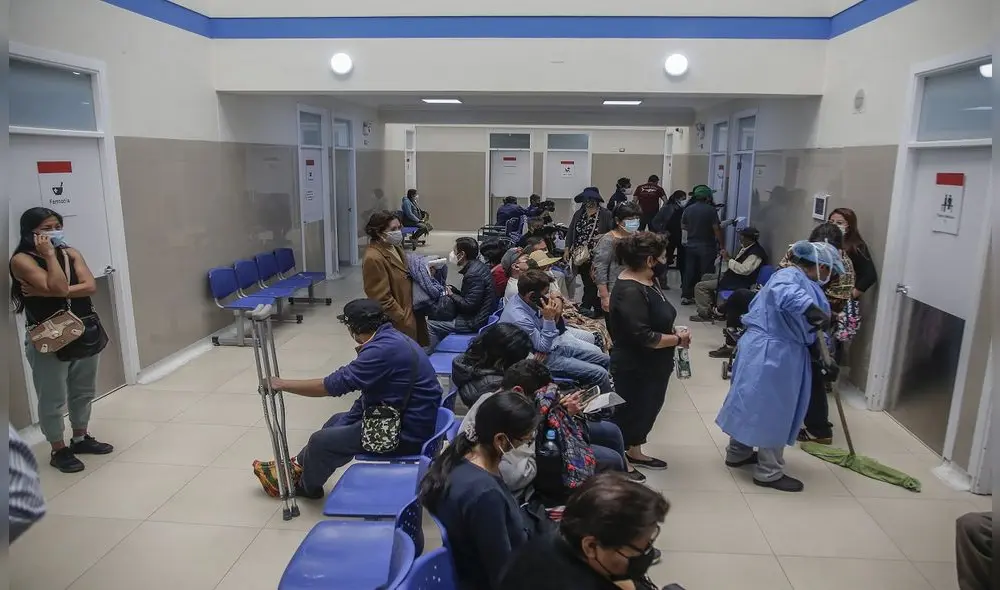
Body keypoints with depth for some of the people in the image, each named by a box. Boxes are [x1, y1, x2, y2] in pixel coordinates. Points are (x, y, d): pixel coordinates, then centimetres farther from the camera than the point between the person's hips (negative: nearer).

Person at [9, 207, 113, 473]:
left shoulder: (71, 253, 5)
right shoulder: (21, 260, -11)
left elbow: (90, 286, -10)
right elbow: (59, 288, -23)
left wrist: (46, 293, -17)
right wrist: (49, 255, -17)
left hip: (86, 332, 6)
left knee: (83, 391, 17)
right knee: (52, 399, 4)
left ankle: (80, 438, 33)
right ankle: (59, 450, 18)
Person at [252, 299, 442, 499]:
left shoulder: (385, 349, -25)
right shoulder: (391, 338, 6)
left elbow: (336, 384, -22)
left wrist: (283, 384, -12)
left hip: (406, 434, -10)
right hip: (408, 420, 10)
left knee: (321, 441, 0)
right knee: (338, 421, 23)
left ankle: (307, 487, 28)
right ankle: (297, 467, 37)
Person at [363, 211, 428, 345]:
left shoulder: (394, 248, 8)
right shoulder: (373, 259, -20)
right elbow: (382, 298, -21)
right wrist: (404, 320, -19)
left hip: (411, 314, 9)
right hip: (397, 324, -9)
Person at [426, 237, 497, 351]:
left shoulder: (473, 274, -24)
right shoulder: (478, 266, 6)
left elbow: (469, 305, -25)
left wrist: (451, 295, -11)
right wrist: (453, 291, 2)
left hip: (475, 322, -10)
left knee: (430, 325, -8)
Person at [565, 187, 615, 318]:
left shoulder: (606, 214, -4)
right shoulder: (578, 214, 12)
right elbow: (571, 232, 14)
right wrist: (567, 249, 8)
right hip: (581, 256, 5)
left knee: (591, 284, -5)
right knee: (588, 283, 8)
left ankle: (584, 307, 0)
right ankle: (599, 310, 18)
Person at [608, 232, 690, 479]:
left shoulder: (647, 281, 4)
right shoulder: (630, 291, -27)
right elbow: (643, 336, -30)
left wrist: (674, 332, -1)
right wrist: (678, 339, -17)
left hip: (652, 366, 10)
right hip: (635, 368, -10)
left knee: (647, 409, 22)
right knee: (629, 412, 7)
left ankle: (634, 453, 40)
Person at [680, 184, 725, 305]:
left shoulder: (688, 209, 1)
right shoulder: (711, 210, -13)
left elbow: (683, 226, 10)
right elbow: (717, 229, -14)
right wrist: (722, 246, -9)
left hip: (691, 245, 5)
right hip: (707, 247, -5)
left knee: (689, 271, 11)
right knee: (705, 273, 1)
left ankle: (686, 296, 16)